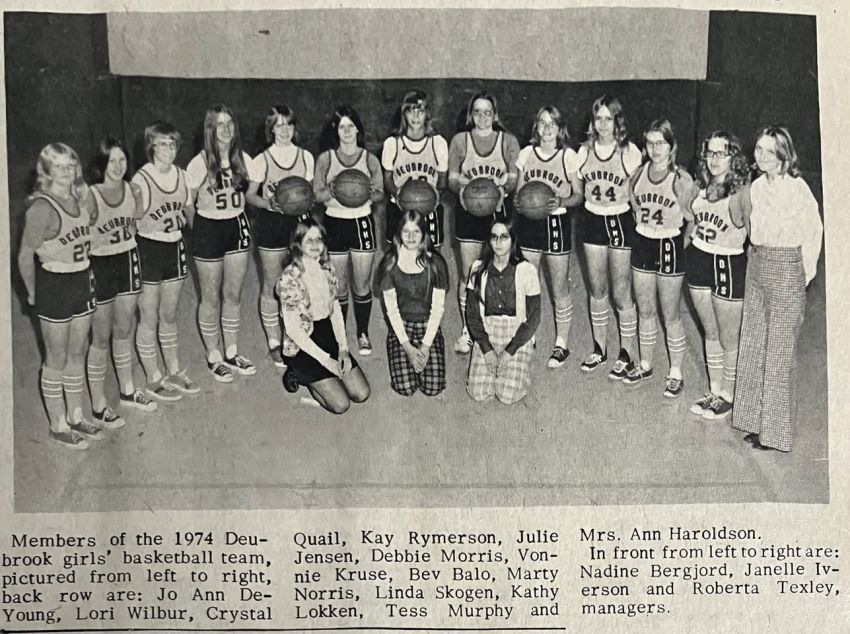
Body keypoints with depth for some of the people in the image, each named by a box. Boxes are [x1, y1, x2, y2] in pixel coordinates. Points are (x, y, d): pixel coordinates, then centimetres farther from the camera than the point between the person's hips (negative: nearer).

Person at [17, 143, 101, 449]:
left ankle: (75, 416, 31)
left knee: (78, 354, 16)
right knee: (57, 360, 6)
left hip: (82, 283, 7)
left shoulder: (78, 199, 3)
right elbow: (25, 256, -13)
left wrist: (87, 273, 9)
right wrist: (33, 292, -4)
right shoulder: (41, 207, -18)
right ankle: (58, 426, 19)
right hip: (53, 286, -7)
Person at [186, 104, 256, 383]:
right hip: (208, 228, -4)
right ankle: (213, 357, 21)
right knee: (211, 298, 6)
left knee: (233, 295, 12)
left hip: (237, 226, 4)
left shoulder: (243, 159, -1)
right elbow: (187, 204, -4)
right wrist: (199, 233, -1)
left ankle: (231, 353, 26)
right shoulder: (199, 164, -14)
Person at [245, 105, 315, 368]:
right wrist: (269, 203, -18)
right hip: (271, 224, -2)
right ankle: (274, 344, 15)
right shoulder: (262, 160, -4)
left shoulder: (305, 157, 4)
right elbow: (250, 195, 1)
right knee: (272, 286, 4)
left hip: (298, 221, 3)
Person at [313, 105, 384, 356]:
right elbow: (316, 194, -1)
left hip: (362, 221, 0)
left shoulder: (369, 159, 3)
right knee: (339, 286, 4)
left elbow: (380, 193, 3)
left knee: (362, 284, 4)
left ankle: (363, 334, 20)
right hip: (335, 222, 0)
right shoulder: (325, 159, 2)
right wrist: (332, 190, -21)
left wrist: (370, 193, -19)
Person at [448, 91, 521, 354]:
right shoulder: (459, 140, 6)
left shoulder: (508, 141, 5)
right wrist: (464, 185, -16)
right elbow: (451, 178, 5)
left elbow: (516, 179, 3)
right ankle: (467, 330, 12)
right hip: (468, 212, 0)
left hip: (499, 211, 0)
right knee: (468, 273, 0)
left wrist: (503, 183, -19)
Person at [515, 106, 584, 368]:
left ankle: (561, 344, 17)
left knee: (560, 290, 4)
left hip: (557, 222, -3)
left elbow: (579, 195, 1)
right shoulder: (526, 153, 5)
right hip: (528, 222, 3)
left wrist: (561, 202, -19)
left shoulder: (569, 156, -4)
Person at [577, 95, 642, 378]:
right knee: (596, 290, 12)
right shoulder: (585, 151, 3)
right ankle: (599, 348, 26)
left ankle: (627, 353, 14)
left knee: (621, 294, 0)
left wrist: (621, 195, -17)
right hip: (593, 220, 4)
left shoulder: (629, 151, -8)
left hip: (621, 220, -4)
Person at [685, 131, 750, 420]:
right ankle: (714, 390, 32)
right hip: (699, 260, 6)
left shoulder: (743, 188, -14)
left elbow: (740, 220, -29)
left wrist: (733, 189, -28)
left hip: (729, 264, -6)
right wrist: (683, 249, 12)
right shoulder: (700, 185, 6)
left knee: (729, 339, 5)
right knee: (710, 334, 18)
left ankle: (727, 395, 22)